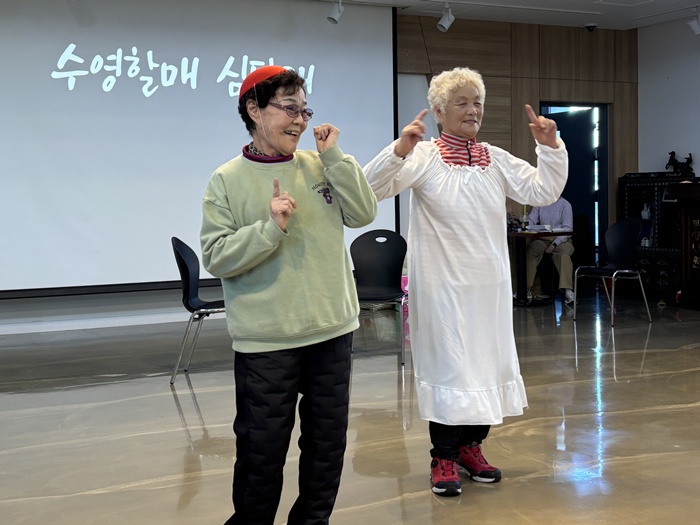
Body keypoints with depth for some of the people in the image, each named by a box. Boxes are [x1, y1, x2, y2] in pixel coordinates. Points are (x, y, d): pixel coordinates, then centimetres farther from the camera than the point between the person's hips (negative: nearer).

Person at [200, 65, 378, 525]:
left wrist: (335, 157, -7)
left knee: (328, 441, 14)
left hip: (332, 331, 4)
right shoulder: (227, 180, -5)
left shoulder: (319, 167, 5)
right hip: (267, 341, -4)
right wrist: (270, 228, -22)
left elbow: (364, 214, -2)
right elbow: (216, 258, -10)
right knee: (262, 450, 4)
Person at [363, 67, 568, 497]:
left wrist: (551, 146, -7)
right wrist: (399, 150, -31)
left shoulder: (496, 159, 8)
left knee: (487, 360, 11)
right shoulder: (424, 157, -6)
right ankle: (444, 457, 10)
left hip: (489, 283, 5)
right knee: (447, 363, -1)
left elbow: (543, 191, 5)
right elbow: (372, 187, -17)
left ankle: (471, 445, 27)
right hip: (442, 283, -5)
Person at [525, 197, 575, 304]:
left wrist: (554, 244, -20)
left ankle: (568, 291, -41)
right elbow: (531, 221, 8)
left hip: (561, 240, -3)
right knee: (529, 251, -26)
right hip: (542, 239, 3)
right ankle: (527, 288, -24)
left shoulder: (565, 205, -3)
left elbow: (567, 229, -9)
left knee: (563, 255, -35)